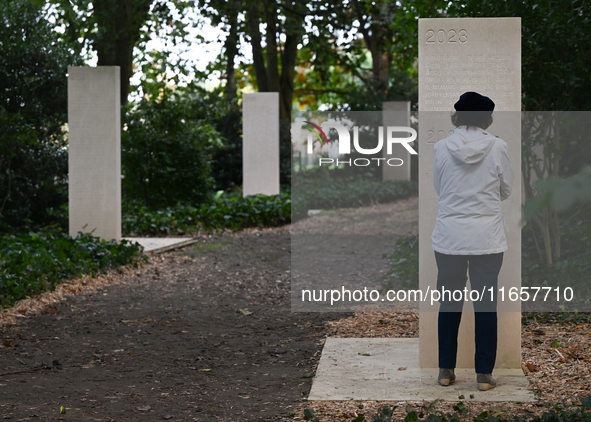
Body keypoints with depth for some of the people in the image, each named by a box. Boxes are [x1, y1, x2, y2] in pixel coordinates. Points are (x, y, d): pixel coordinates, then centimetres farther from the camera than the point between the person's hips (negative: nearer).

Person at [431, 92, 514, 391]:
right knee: (486, 305, 7)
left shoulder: (441, 148, -5)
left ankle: (446, 370, 18)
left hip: (449, 237, 1)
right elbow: (506, 190, 4)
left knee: (449, 303, 12)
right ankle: (484, 374, 10)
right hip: (487, 237, -1)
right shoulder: (497, 147, -8)